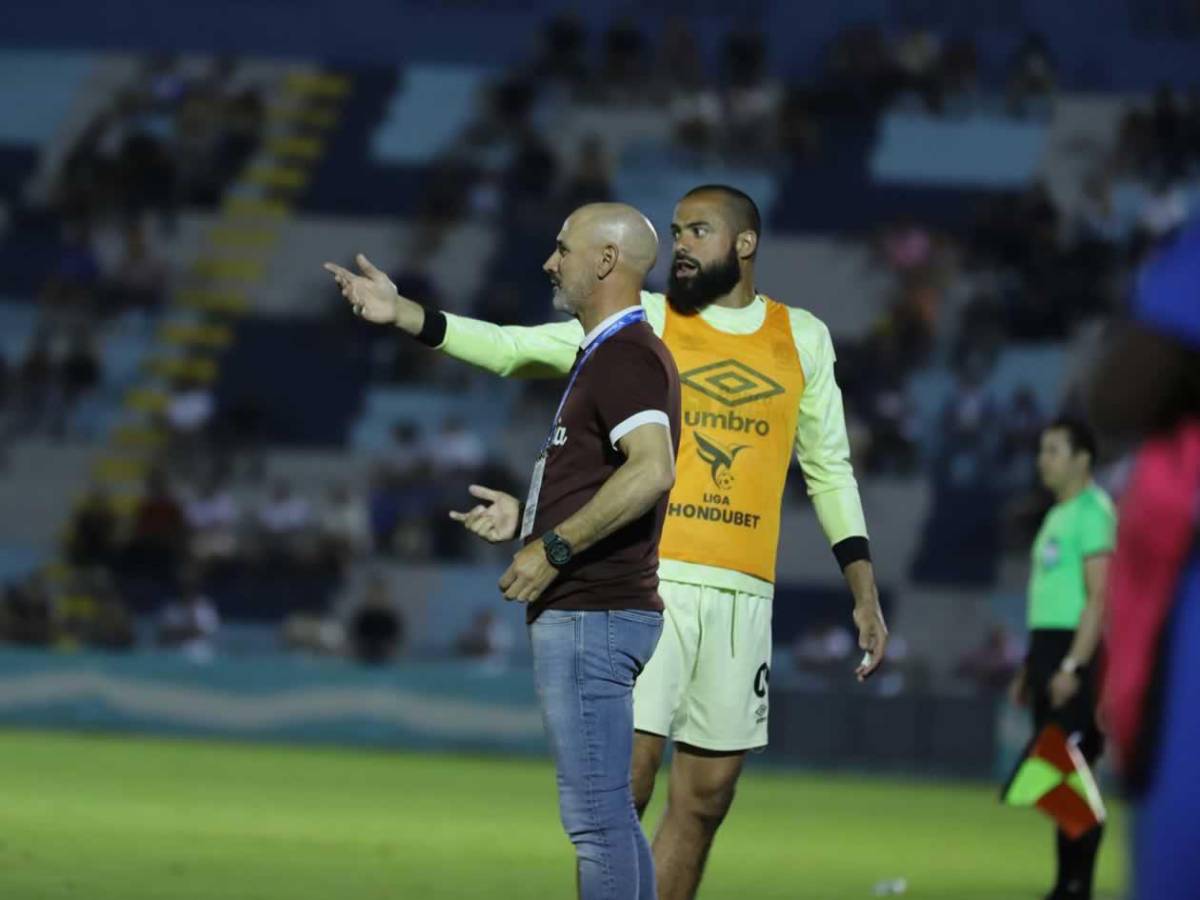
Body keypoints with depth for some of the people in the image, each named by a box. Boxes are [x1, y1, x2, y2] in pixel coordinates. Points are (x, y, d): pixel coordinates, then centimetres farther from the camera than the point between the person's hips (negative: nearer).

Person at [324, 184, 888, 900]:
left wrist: (866, 594, 12)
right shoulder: (643, 321, 4)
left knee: (705, 800, 6)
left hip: (744, 598, 3)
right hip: (650, 581, -3)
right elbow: (517, 348, -5)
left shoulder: (803, 338, 11)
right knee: (626, 781, -11)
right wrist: (405, 315, -17)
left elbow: (831, 473, 16)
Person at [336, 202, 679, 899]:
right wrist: (525, 516, 16)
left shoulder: (627, 357, -14)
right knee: (610, 813, 12)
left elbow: (652, 469, -30)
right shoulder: (608, 354, 20)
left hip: (591, 614, -11)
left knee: (596, 813, -11)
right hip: (586, 612, 11)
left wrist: (552, 549, -25)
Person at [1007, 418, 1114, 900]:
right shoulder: (1058, 515, 19)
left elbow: (1099, 597, -17)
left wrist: (1073, 665, -23)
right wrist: (1030, 669, 23)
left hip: (1076, 650, -10)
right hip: (1048, 647, 10)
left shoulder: (1092, 512, -10)